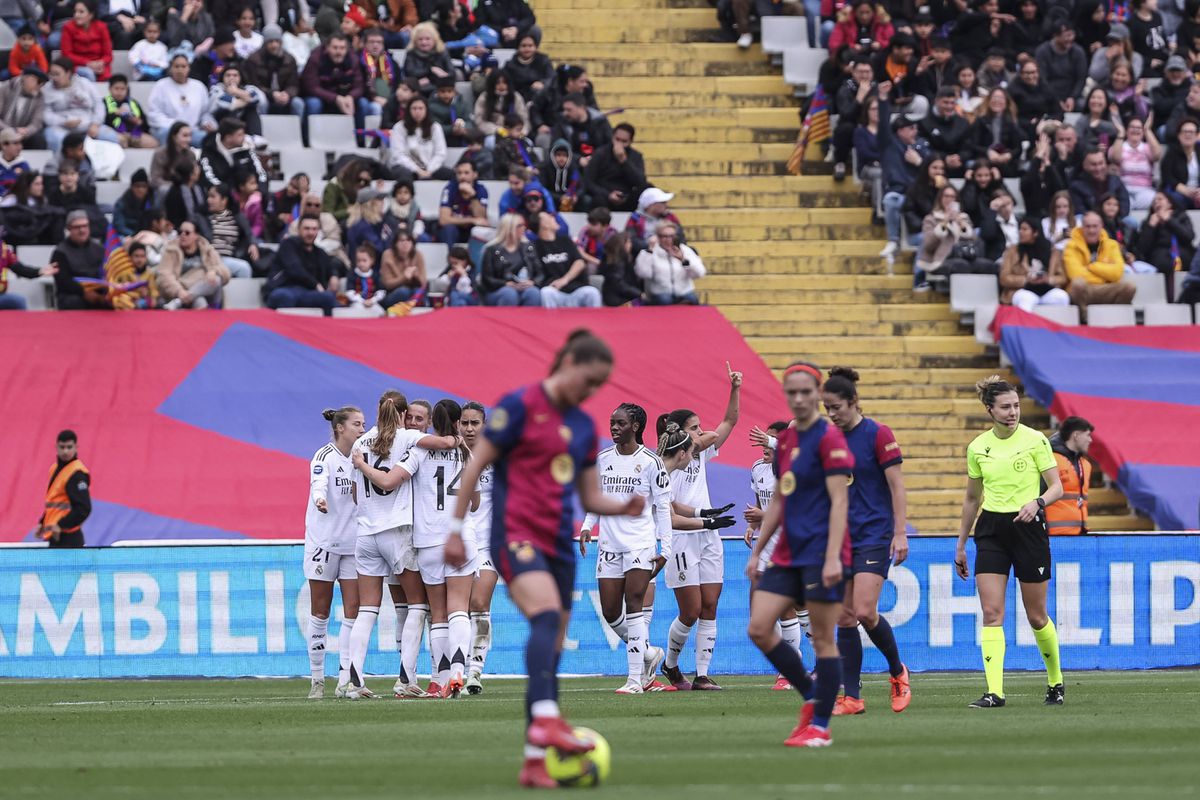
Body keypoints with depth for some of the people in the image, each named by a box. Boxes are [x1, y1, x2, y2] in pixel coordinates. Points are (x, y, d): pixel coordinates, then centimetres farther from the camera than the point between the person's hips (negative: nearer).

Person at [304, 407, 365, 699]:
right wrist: (320, 499, -49)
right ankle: (317, 679, 9)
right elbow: (318, 484, -29)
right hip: (324, 541, -5)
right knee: (320, 612, 1)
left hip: (353, 543, 5)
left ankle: (346, 680, -4)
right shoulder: (325, 456, -9)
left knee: (353, 611, -4)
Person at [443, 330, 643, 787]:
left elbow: (590, 498, 19)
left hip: (559, 544, 8)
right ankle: (546, 720, -49)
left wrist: (624, 508, -1)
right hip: (516, 535, -8)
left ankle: (535, 761, 7)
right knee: (548, 615, -32)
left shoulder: (583, 426, 16)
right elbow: (476, 466, -3)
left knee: (550, 655, 4)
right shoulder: (521, 406, -4)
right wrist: (456, 528, -5)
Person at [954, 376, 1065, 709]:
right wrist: (960, 545, 17)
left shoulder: (1035, 440, -6)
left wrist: (1037, 502, -26)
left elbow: (1057, 487, -5)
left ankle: (1056, 681, 28)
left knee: (1036, 616, 5)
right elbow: (972, 498, 15)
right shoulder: (977, 447, 5)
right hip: (991, 531, 3)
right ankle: (994, 691, -14)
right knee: (991, 613, -10)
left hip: (1028, 527, -3)